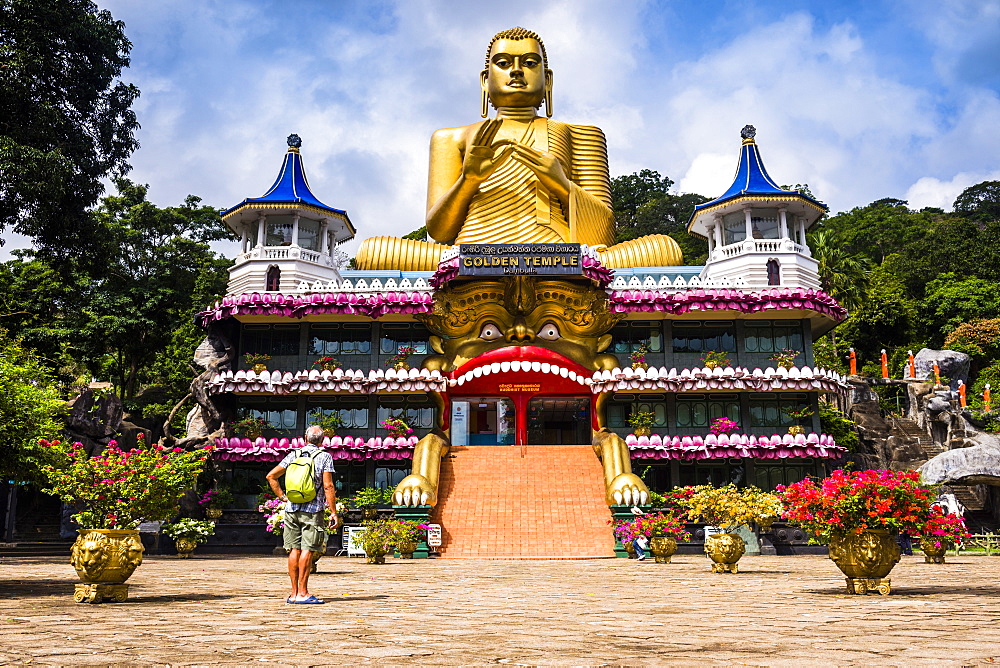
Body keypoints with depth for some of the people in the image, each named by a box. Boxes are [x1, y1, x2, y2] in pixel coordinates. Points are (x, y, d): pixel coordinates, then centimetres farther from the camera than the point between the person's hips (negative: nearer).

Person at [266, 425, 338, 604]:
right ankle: (302, 593, -5)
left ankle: (294, 593, 12)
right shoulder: (324, 457, -2)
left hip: (292, 508, 4)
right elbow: (328, 487, -8)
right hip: (313, 509, -4)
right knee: (307, 549, -5)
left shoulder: (293, 455, 10)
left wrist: (282, 497, 13)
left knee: (294, 550, 7)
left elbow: (271, 476, 10)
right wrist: (333, 512, -5)